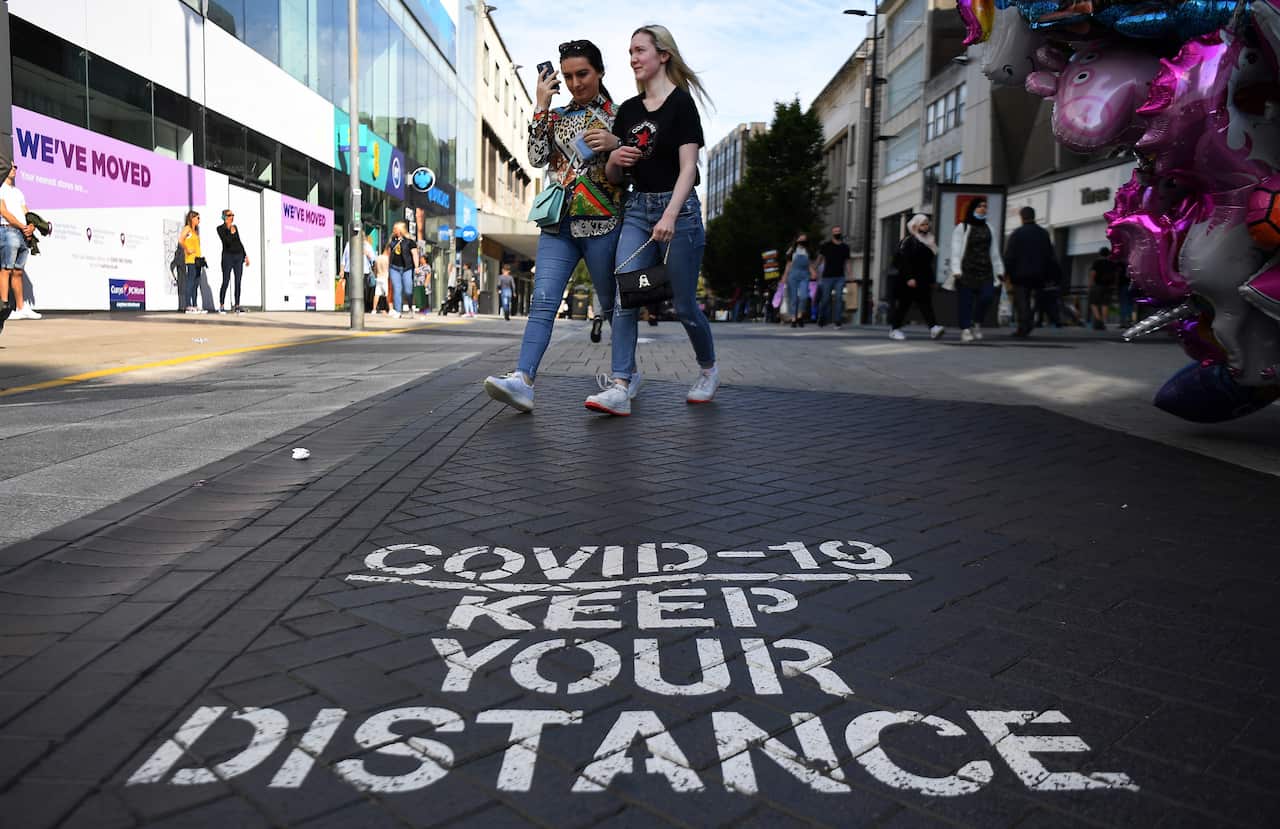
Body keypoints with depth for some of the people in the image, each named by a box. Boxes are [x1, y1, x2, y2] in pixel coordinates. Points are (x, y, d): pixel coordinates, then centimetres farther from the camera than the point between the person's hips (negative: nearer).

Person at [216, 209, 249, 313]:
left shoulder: (235, 227, 14)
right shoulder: (220, 228, -1)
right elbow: (227, 242, -14)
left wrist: (245, 255, 17)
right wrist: (231, 233, -19)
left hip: (238, 256, 5)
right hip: (228, 256, -5)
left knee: (238, 282, 2)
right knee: (226, 282, -5)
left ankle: (237, 306, 6)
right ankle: (221, 306, 2)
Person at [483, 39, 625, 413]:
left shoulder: (618, 115, 7)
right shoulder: (557, 116, 16)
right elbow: (537, 157, 2)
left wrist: (615, 144, -15)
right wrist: (541, 106, 2)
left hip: (602, 223, -3)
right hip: (559, 223, 3)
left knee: (612, 303, 6)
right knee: (542, 301, -12)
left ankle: (626, 373, 22)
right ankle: (523, 380, -22)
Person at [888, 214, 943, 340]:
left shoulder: (928, 241, 16)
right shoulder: (909, 241, -7)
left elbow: (929, 263, 19)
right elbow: (905, 261, -16)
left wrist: (931, 280, 17)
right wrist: (909, 278, -23)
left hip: (924, 279, 7)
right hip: (909, 280, -7)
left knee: (926, 303, -6)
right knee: (903, 304, 0)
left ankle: (933, 327, -18)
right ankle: (894, 329, 10)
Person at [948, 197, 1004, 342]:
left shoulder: (989, 229, 19)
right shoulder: (962, 228, 3)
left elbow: (994, 252, 20)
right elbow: (956, 250, -5)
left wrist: (999, 270, 16)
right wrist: (956, 270, -15)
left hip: (985, 271, 4)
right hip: (967, 270, -4)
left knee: (988, 296, -10)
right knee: (965, 301, -4)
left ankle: (977, 323, 10)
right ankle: (965, 329, 2)